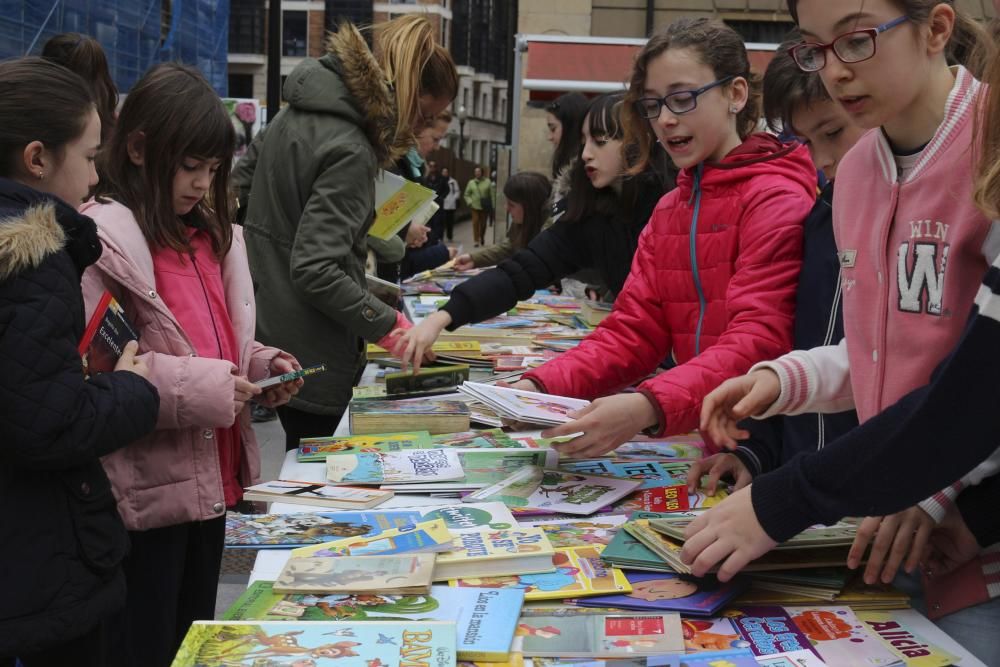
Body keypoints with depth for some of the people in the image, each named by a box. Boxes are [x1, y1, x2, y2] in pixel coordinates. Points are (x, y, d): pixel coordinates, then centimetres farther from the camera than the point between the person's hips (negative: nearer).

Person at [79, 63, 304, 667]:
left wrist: (258, 366, 3)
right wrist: (200, 388, -25)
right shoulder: (102, 240, -16)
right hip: (144, 494, -8)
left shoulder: (209, 235, 12)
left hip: (210, 481, 8)